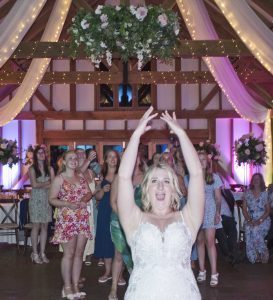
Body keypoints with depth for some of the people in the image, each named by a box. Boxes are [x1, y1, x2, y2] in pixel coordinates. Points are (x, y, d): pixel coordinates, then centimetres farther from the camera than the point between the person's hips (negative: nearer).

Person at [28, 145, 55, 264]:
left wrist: (40, 185, -10)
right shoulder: (32, 169, 1)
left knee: (45, 226, 4)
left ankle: (42, 253, 11)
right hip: (36, 199, -3)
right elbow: (34, 185, -10)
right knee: (36, 226, -2)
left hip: (47, 199, 3)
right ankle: (35, 253, 5)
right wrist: (47, 183, -3)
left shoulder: (50, 169, 10)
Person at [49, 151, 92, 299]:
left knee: (79, 253, 7)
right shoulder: (59, 178, -3)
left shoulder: (81, 177, 12)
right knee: (69, 254, -2)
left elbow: (89, 193, 15)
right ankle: (67, 287, 10)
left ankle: (75, 286, 17)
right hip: (66, 220, -5)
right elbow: (52, 199, -5)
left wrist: (85, 200, -8)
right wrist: (68, 204, -19)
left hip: (82, 219, 5)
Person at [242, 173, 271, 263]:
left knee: (255, 231, -30)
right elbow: (244, 209, 7)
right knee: (249, 231, -27)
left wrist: (259, 221, -12)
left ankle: (264, 255, -9)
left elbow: (268, 210, 2)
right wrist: (249, 220, -9)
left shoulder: (265, 193, 4)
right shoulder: (247, 193, 9)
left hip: (263, 220, -2)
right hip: (250, 220, 2)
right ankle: (253, 257, -7)